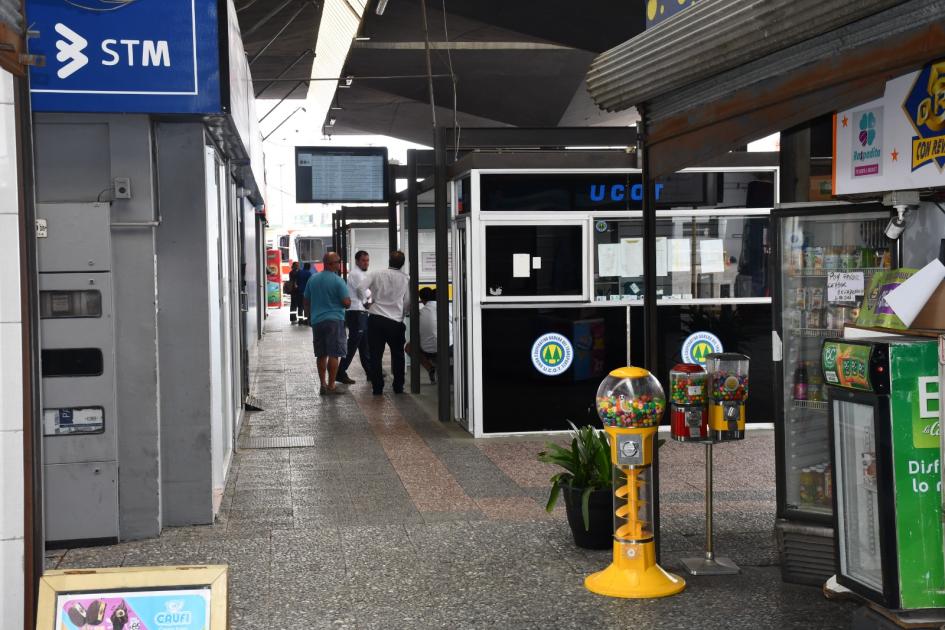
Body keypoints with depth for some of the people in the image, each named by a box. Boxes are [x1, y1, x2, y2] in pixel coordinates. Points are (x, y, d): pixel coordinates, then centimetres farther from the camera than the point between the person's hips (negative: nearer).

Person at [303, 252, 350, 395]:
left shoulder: (312, 279, 8)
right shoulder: (337, 281, -10)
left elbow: (306, 301, 14)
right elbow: (346, 303, -13)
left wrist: (309, 316, 26)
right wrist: (348, 301, 9)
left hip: (316, 320, 6)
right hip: (334, 320, -6)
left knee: (321, 355, 12)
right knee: (334, 355, -3)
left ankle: (323, 384, 14)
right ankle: (331, 386, -3)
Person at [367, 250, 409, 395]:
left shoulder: (376, 274, 1)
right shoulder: (406, 279, 2)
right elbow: (407, 302, 4)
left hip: (375, 319, 0)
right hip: (395, 321, 0)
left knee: (375, 355, 6)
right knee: (398, 355, 17)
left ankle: (377, 388, 5)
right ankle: (398, 387, 19)